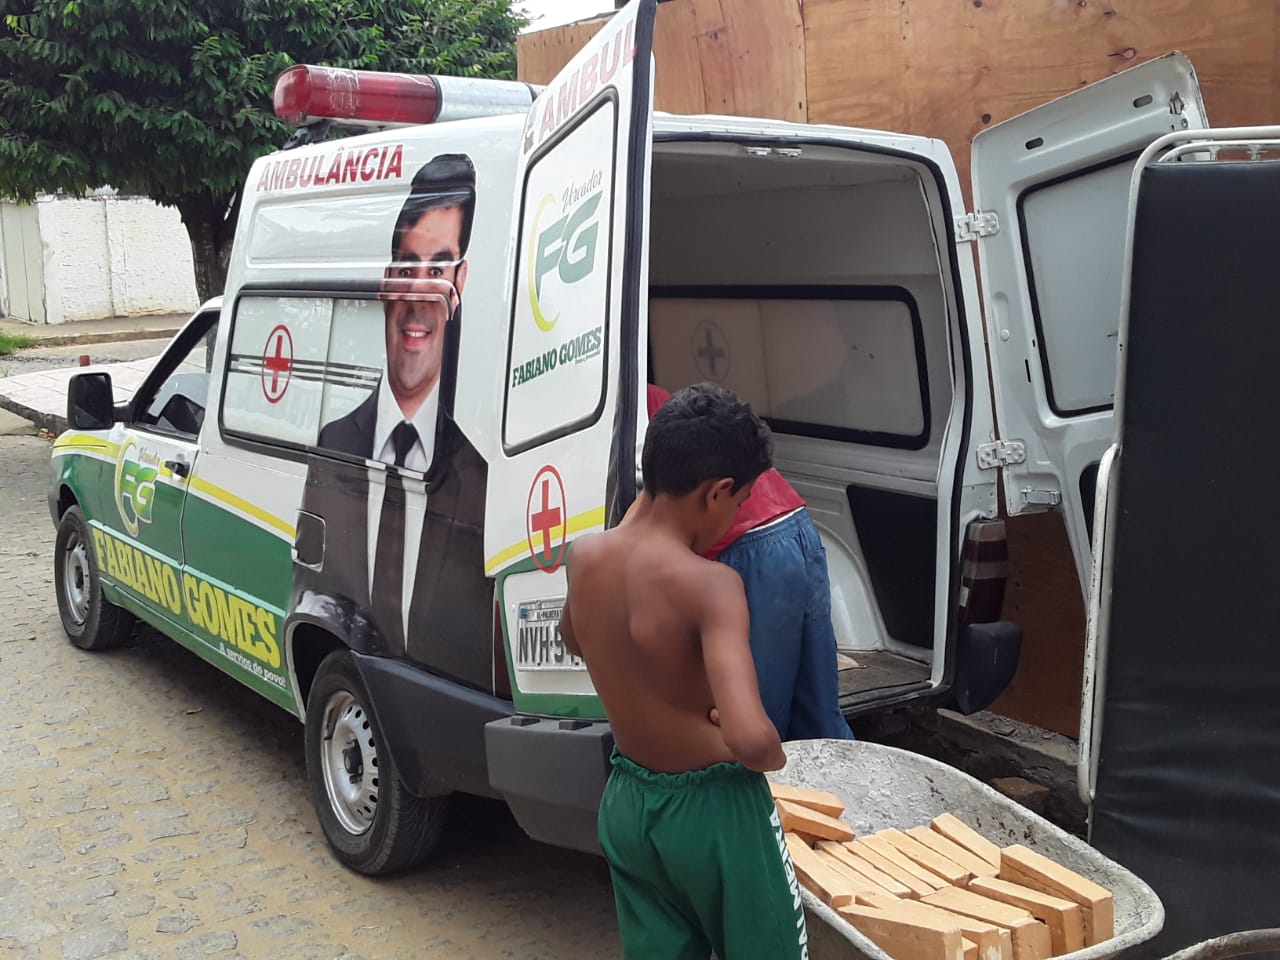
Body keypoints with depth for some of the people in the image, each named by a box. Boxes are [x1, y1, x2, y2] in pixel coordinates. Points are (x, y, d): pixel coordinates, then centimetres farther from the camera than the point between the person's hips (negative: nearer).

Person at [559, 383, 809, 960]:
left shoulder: (585, 557, -6)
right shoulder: (708, 583, -27)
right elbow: (750, 738, -36)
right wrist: (774, 756, -15)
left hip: (626, 803, 6)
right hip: (712, 811, -6)